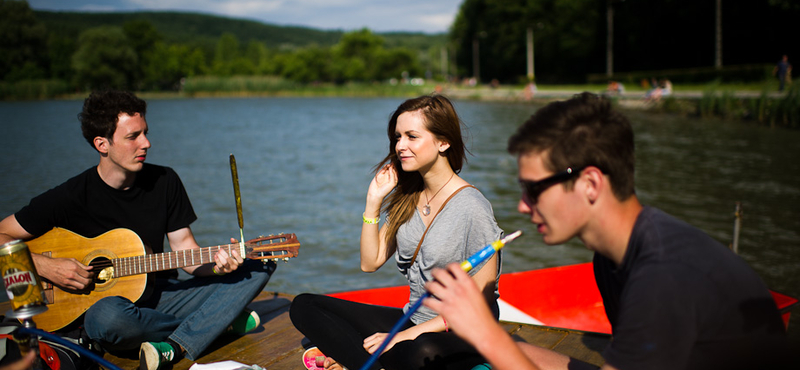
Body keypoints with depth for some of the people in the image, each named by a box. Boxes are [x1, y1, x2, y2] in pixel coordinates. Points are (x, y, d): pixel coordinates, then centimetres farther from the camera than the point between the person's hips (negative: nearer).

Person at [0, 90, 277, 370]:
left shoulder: (165, 181, 2)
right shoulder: (71, 197, -10)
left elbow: (186, 251, 2)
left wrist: (215, 264, -18)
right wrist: (45, 266, -21)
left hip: (160, 297, 5)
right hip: (104, 300, -4)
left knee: (260, 266, -9)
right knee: (108, 316, -43)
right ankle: (218, 320, -15)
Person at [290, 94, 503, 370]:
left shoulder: (472, 208, -16)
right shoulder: (406, 197, 6)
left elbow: (482, 301, -15)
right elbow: (370, 262, 9)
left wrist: (412, 333, -17)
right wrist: (374, 202, -2)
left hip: (462, 337, -7)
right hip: (412, 321, 7)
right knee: (303, 306, -4)